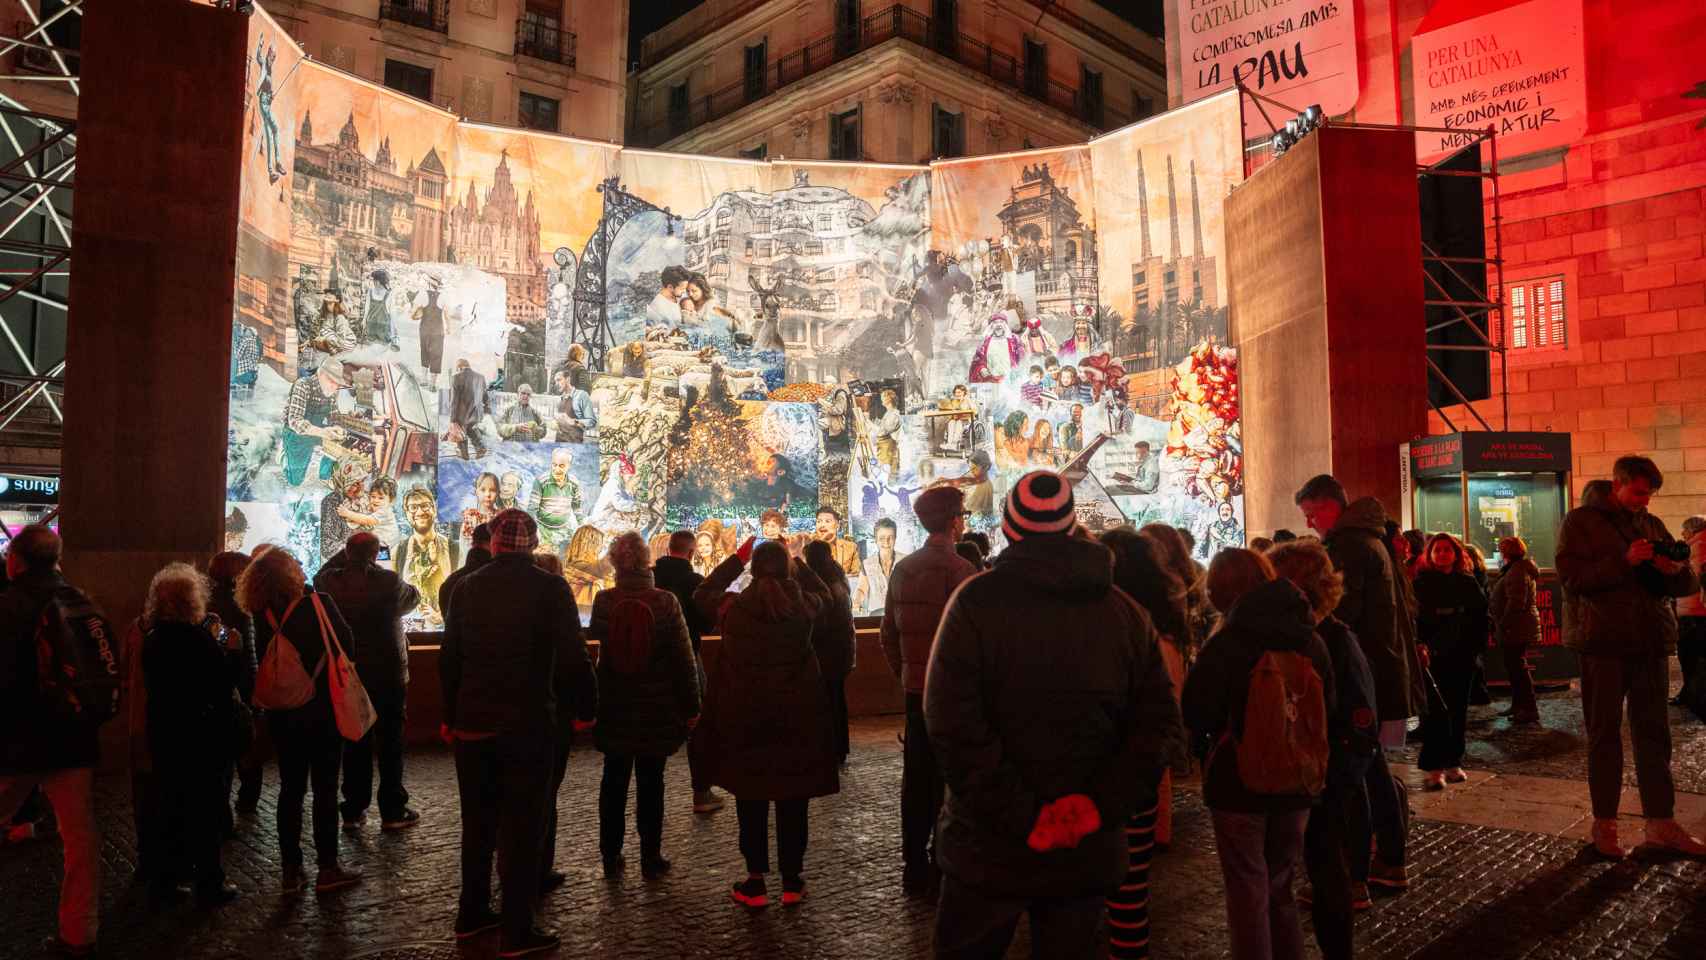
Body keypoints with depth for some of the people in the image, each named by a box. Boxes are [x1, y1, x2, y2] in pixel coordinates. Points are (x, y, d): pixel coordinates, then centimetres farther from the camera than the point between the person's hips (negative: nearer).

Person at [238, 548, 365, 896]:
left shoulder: (262, 616, -3)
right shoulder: (319, 604, -14)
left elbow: (265, 662, 5)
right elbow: (347, 642, -6)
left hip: (283, 715, 4)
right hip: (323, 710, -4)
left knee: (291, 789, 13)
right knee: (325, 788, 5)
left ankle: (291, 870, 17)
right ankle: (327, 868, 9)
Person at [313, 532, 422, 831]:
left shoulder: (330, 581, -7)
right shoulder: (388, 581, -17)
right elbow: (413, 597, 3)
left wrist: (346, 556, 14)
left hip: (347, 675, 3)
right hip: (388, 675, -3)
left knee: (354, 744, 13)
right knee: (390, 744, 6)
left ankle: (353, 812, 17)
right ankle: (392, 812, 11)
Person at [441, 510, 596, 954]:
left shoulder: (466, 588, 1)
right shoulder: (551, 588, -12)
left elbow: (449, 658, 6)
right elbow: (573, 659, -13)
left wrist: (450, 716, 16)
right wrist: (585, 707, 1)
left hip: (472, 722, 5)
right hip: (529, 725, -4)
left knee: (477, 822, 19)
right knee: (523, 827, 4)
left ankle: (471, 915, 31)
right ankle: (516, 933, 10)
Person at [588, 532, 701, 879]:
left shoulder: (603, 601, -10)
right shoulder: (665, 601, -14)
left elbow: (596, 637, 6)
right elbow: (684, 657, -11)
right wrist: (691, 705, -1)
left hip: (614, 708, 2)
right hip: (657, 709, -2)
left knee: (614, 779, 15)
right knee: (650, 782, 8)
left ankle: (611, 855, 22)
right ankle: (650, 857, 15)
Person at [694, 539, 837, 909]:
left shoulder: (733, 607, -9)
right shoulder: (803, 606, -9)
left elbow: (703, 593, 12)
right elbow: (823, 592, 15)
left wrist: (737, 557, 10)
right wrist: (792, 560, 10)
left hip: (744, 719, 0)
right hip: (796, 718, 1)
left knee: (751, 799, 10)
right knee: (793, 799, 10)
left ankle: (756, 881, 16)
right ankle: (792, 880, 19)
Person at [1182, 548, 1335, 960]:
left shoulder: (1226, 643, -17)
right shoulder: (1310, 640, -2)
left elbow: (1196, 716, -16)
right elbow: (1329, 709, 5)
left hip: (1239, 784, -5)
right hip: (1295, 784, 5)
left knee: (1249, 894, 8)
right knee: (1280, 888, 20)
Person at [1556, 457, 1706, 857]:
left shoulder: (1651, 525, 13)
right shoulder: (1581, 521, -1)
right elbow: (1571, 577, -12)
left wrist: (1674, 570, -11)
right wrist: (1624, 561, -22)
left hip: (1651, 641, 5)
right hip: (1603, 641, -5)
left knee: (1654, 732, 8)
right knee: (1604, 733, 3)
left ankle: (1661, 823, 16)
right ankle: (1604, 824, 12)